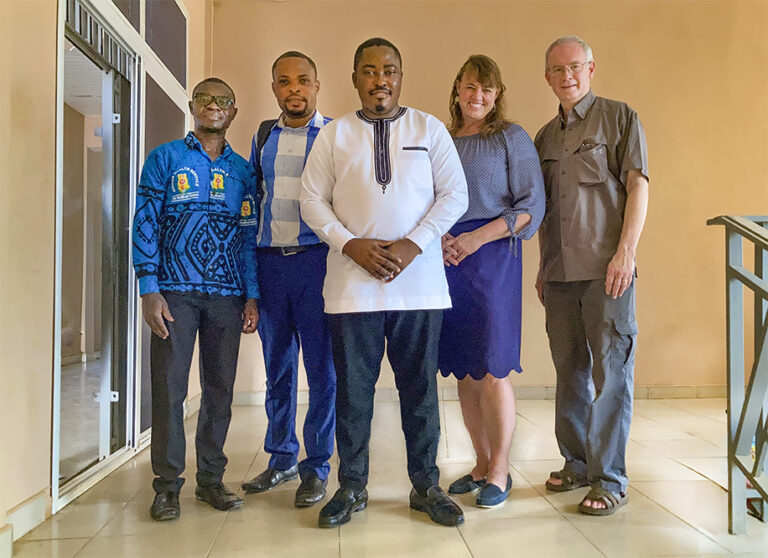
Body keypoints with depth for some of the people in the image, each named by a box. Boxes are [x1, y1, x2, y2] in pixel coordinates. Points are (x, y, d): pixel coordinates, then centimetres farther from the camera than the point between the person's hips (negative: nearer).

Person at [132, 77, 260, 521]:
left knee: (220, 389, 7)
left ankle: (211, 478, 19)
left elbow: (250, 236, 11)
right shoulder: (166, 158, 7)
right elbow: (145, 223, 0)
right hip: (175, 292, -2)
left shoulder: (243, 170, 14)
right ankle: (168, 484, 11)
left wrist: (252, 296, 3)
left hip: (227, 295, 3)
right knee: (169, 388, -1)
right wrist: (150, 289, -9)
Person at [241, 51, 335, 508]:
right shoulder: (264, 136, 15)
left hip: (317, 260, -4)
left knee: (322, 368, 0)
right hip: (270, 261, 4)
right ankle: (282, 457, 26)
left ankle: (317, 466, 12)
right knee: (278, 367, 12)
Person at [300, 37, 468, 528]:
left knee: (420, 387, 7)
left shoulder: (430, 129, 8)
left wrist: (412, 245, -10)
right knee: (353, 388, 6)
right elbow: (313, 199, 6)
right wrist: (351, 244, -10)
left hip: (420, 281, 0)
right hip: (352, 284, 0)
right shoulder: (334, 134, 10)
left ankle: (426, 486, 21)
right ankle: (352, 487, 21)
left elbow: (454, 195, 2)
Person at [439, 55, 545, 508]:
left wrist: (477, 238, -13)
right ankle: (482, 465, 20)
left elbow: (532, 205, -5)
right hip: (446, 261, 4)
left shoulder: (512, 138, 2)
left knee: (491, 370, -5)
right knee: (464, 372, 7)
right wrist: (437, 238, -4)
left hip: (492, 257, -4)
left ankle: (500, 471, 10)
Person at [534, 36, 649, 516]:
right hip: (560, 273, 5)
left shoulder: (620, 118, 3)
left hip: (606, 269, -5)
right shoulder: (545, 137, 18)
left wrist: (626, 251, -14)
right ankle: (577, 463, 23)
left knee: (612, 373, -3)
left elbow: (638, 187, -4)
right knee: (571, 371, 11)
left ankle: (610, 480, 5)